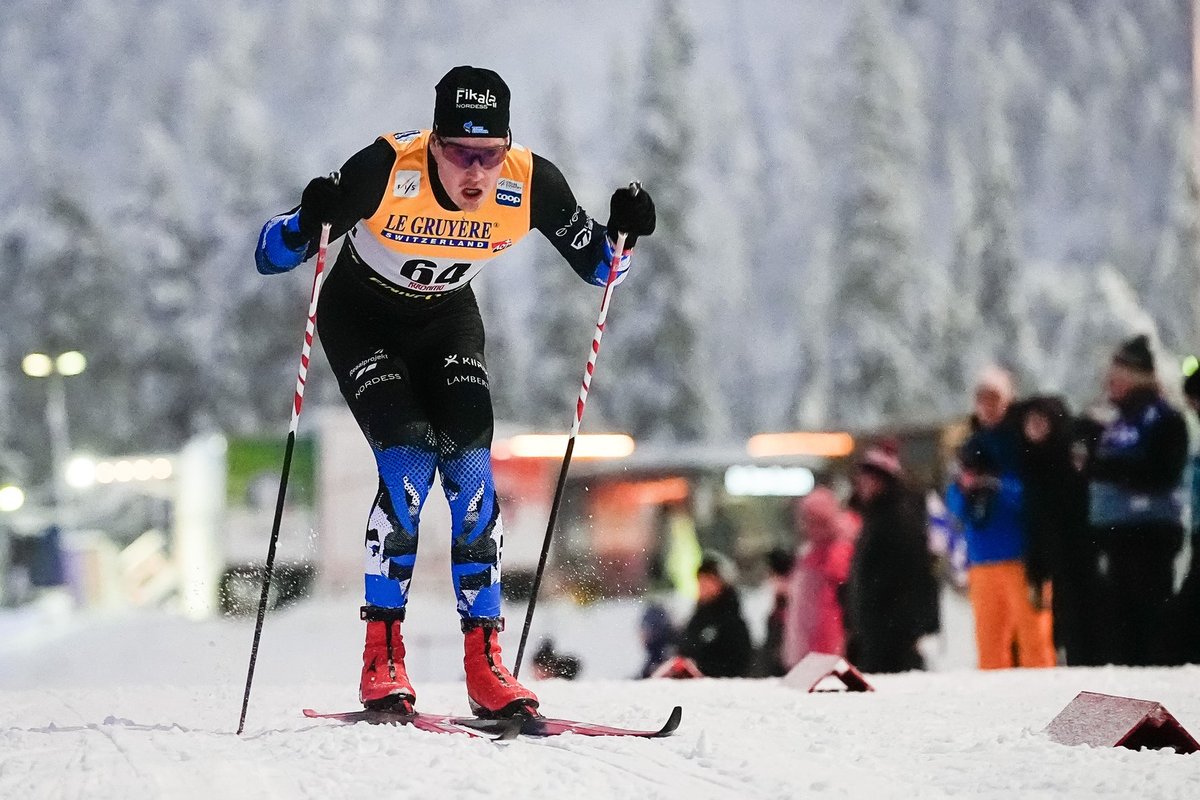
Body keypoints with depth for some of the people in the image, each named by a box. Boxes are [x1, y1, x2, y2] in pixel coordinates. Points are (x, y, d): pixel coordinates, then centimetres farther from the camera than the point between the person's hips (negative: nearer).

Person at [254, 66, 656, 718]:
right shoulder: (386, 169, -34)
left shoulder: (530, 184, -26)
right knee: (409, 462, -21)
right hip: (362, 318, -3)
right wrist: (308, 223, -51)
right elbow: (270, 255, -30)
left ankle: (484, 659, -8)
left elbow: (598, 265, -8)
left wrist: (624, 233, -30)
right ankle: (382, 655, -11)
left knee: (471, 469, -14)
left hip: (447, 322, 3)